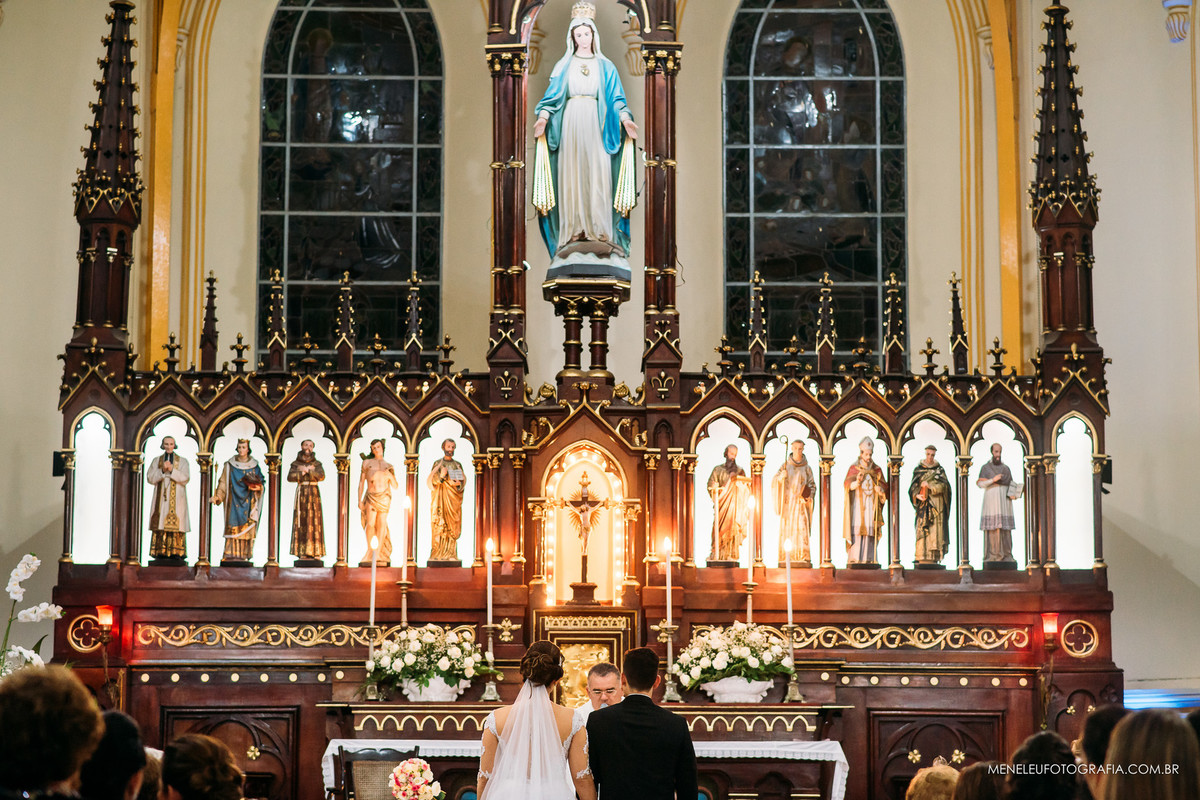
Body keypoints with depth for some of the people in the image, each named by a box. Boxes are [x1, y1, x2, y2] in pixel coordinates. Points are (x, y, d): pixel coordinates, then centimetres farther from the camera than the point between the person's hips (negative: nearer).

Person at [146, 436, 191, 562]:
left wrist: (172, 470, -17)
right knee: (160, 524, -6)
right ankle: (161, 552, -6)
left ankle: (176, 553, -10)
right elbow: (150, 478, 3)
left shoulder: (182, 461, 8)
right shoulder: (156, 460, 13)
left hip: (177, 498, -2)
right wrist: (162, 470, -13)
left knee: (176, 524, -9)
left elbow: (185, 478, -5)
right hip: (161, 498, 2)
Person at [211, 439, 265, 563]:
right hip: (235, 500, -1)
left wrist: (258, 487, -11)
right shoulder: (230, 465, 4)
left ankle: (244, 554, 1)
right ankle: (231, 554, -9)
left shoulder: (254, 465, 7)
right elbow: (223, 483, 1)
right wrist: (218, 496, -11)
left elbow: (261, 482, 11)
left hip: (248, 501, 1)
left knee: (247, 527, -2)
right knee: (234, 526, -7)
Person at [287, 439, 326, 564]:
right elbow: (290, 477, -7)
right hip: (301, 492, 0)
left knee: (314, 521, -6)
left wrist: (306, 470, -11)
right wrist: (306, 472, -10)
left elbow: (321, 476, -8)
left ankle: (315, 553, -7)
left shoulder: (316, 463, 10)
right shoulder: (296, 463, 9)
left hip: (313, 493, 0)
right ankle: (301, 553, -7)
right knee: (301, 522, -6)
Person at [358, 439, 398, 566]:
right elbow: (361, 482, 9)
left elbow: (395, 486, 12)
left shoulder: (388, 466, 15)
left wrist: (391, 476, -9)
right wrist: (359, 500, 1)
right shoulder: (367, 462, 12)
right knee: (371, 524, -13)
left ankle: (378, 554, 1)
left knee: (381, 524, -2)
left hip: (385, 497, 1)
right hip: (371, 497, -1)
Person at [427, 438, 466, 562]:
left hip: (453, 498, 3)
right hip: (441, 497, -2)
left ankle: (451, 554, -4)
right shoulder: (437, 463, 6)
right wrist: (441, 476, -21)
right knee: (440, 525, -9)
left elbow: (463, 481, 9)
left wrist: (459, 484, -13)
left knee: (453, 525, -3)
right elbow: (433, 480, -2)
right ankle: (438, 553, -9)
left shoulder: (458, 465, 14)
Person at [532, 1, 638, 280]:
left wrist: (625, 118, -11)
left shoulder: (605, 66, 12)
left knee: (598, 174, -7)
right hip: (570, 124, 0)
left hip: (596, 124, 0)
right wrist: (543, 117, -11)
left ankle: (599, 231, -7)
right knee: (571, 174, -5)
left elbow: (616, 97, 7)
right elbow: (553, 95, 6)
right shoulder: (563, 65, 12)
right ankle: (574, 232, -5)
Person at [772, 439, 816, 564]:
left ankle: (802, 557, -11)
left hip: (801, 503, 0)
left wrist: (808, 497, -12)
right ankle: (786, 558, -3)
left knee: (801, 529, -11)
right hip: (787, 502, 0)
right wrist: (781, 476, -23)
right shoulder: (785, 465, 5)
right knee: (786, 530, -5)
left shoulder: (807, 468, 6)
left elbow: (812, 486, 7)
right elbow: (775, 481, -1)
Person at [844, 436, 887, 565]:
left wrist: (880, 489, -17)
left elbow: (884, 486, 6)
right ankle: (854, 559, -12)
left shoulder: (877, 469, 11)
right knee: (856, 531, -11)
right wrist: (857, 482, -30)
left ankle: (868, 558, -4)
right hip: (857, 504, -3)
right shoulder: (854, 468, 3)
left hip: (871, 505, 3)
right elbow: (847, 484, -9)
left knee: (870, 532, -4)